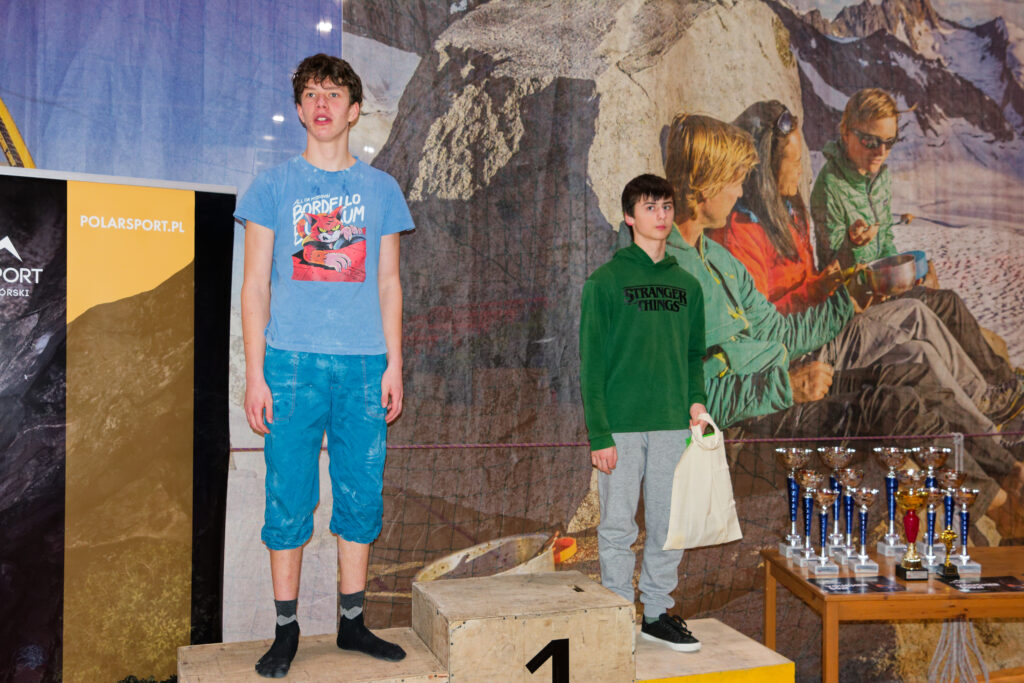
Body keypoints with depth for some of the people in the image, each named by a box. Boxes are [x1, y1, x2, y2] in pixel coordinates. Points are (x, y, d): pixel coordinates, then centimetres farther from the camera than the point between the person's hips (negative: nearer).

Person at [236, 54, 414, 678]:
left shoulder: (381, 189, 12)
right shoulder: (273, 186, 8)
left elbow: (388, 286, 12)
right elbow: (256, 285, 5)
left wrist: (394, 365, 4)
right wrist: (255, 374, -3)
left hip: (364, 365, 2)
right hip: (293, 362, -1)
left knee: (362, 498, 5)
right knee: (289, 501, 1)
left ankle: (353, 622, 20)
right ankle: (286, 631, 14)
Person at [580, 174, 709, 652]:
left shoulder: (687, 285, 12)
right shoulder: (606, 281, -3)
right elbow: (591, 364, -6)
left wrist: (696, 401, 1)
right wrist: (598, 434, -11)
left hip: (673, 424, 4)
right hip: (621, 425, -4)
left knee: (669, 526, 10)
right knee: (618, 527, 3)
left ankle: (657, 612, 25)